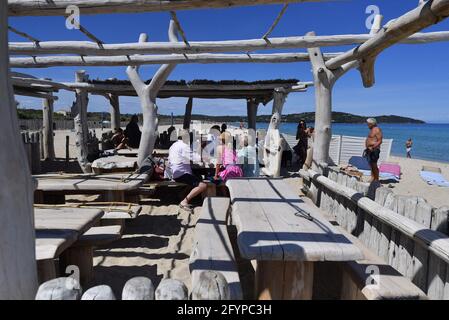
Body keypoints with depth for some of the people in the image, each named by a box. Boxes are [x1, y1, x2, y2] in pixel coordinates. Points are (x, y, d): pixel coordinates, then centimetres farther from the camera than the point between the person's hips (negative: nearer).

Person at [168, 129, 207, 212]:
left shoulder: (173, 146, 20)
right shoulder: (184, 146, -10)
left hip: (174, 174, 11)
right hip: (182, 174, -11)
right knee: (203, 185, -23)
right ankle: (184, 202, -23)